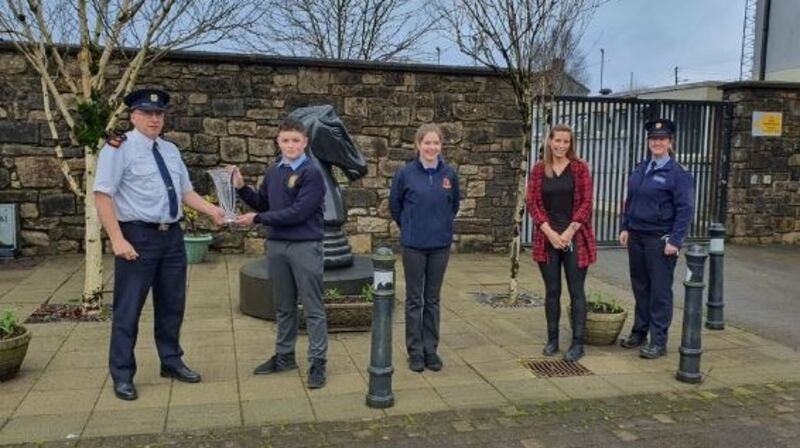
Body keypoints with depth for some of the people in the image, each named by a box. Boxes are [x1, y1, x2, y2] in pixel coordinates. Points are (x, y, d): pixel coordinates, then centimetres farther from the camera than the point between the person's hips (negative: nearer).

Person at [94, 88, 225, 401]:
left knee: (172, 304, 16)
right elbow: (103, 195, -13)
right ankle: (122, 375, 15)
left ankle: (171, 361, 32)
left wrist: (212, 210, 0)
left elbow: (186, 191, 16)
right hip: (138, 237, -7)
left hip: (172, 236, 7)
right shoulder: (119, 148, -8)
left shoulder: (170, 150, 13)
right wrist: (118, 240, -21)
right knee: (129, 308, 2)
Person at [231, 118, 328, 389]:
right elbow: (263, 204, 17)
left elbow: (298, 212, -19)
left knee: (312, 307, 2)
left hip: (305, 247, -6)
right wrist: (241, 188, 2)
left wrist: (256, 219, -14)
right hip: (276, 246, 6)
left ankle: (318, 362, 9)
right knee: (283, 306, 17)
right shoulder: (272, 172, 8)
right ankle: (284, 356, 30)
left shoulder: (311, 173, -12)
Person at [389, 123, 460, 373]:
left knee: (433, 299, 11)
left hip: (440, 245, 2)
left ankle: (431, 350, 21)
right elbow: (394, 205, 6)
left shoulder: (449, 174, -1)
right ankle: (415, 352, 16)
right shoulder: (405, 173, -7)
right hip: (414, 245, -2)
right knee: (414, 300, 6)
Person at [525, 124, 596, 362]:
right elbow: (532, 202, 0)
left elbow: (586, 202, -4)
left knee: (576, 291, 2)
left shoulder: (580, 168, 0)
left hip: (575, 237, -1)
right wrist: (550, 232, -10)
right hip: (547, 238, 2)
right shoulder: (538, 170, 4)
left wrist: (569, 232, -12)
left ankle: (577, 343, 9)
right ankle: (552, 340, 21)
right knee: (552, 291, 9)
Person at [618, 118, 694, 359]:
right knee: (639, 286, 14)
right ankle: (639, 332, 27)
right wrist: (625, 227, 9)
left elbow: (685, 210, -11)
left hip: (660, 239, -6)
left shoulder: (678, 174, -8)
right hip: (636, 236, 6)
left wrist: (675, 241, -16)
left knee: (660, 290, 1)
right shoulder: (639, 169, 11)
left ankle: (658, 342, 9)